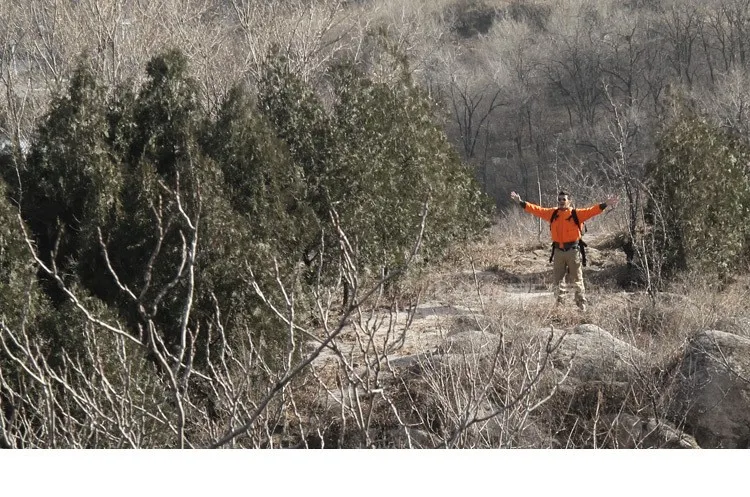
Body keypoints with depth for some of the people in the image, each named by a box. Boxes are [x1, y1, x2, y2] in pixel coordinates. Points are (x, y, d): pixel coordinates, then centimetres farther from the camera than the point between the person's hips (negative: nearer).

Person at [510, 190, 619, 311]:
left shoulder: (576, 214, -4)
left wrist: (605, 204, -29)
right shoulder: (552, 213, 7)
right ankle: (558, 305, 25)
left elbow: (591, 211, -15)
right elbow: (536, 210, 9)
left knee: (576, 280, 0)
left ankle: (582, 306, 6)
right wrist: (521, 202, 5)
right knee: (557, 281, 13)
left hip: (573, 250, -4)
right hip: (558, 251, 4)